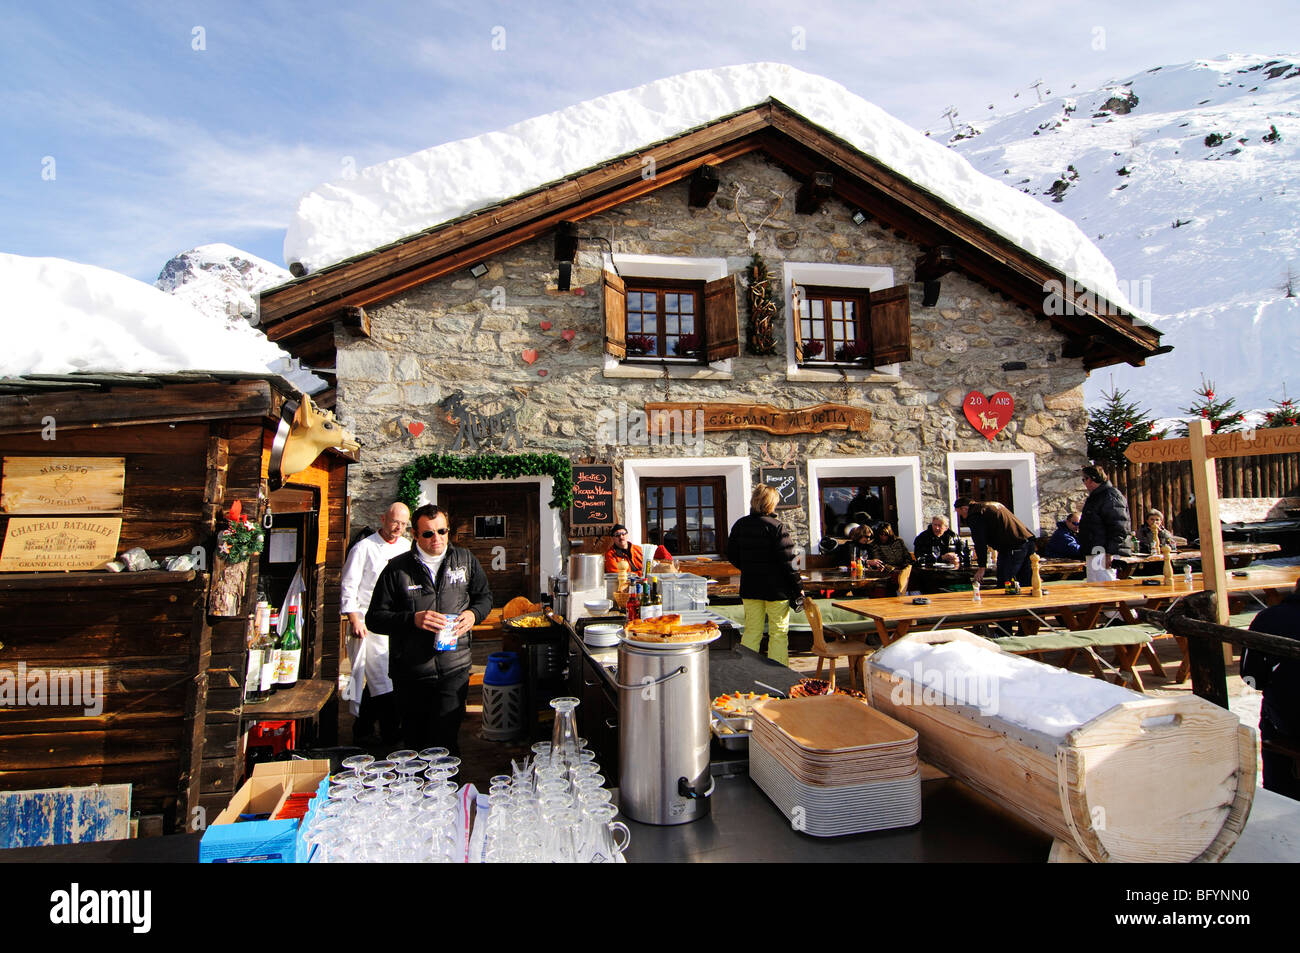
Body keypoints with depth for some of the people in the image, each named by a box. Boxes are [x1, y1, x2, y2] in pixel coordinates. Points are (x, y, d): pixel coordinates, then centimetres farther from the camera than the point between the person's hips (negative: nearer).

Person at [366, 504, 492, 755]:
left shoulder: (465, 560, 4)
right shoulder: (397, 569, -2)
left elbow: (484, 596, 16)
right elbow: (374, 618, -3)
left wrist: (474, 614, -6)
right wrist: (413, 620, -18)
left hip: (454, 670, 0)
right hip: (411, 673, 0)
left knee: (445, 742, -6)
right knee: (415, 741, 14)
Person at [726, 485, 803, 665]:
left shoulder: (740, 524, 3)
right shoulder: (776, 527, -14)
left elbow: (731, 554, 11)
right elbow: (787, 561, -15)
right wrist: (798, 587, -7)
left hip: (749, 588, 5)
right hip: (776, 588, -5)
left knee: (751, 632, 13)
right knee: (778, 633, 6)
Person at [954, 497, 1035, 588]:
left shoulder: (974, 515, -3)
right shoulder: (993, 505, 26)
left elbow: (980, 543, -8)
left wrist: (981, 567, -4)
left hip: (1013, 548, -9)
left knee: (1004, 586, -5)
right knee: (1025, 585, 13)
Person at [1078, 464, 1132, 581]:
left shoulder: (1110, 496, -11)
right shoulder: (1095, 497, 22)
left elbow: (1119, 528, -19)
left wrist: (1110, 553, -23)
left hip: (1103, 554, -11)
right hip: (1094, 554, 11)